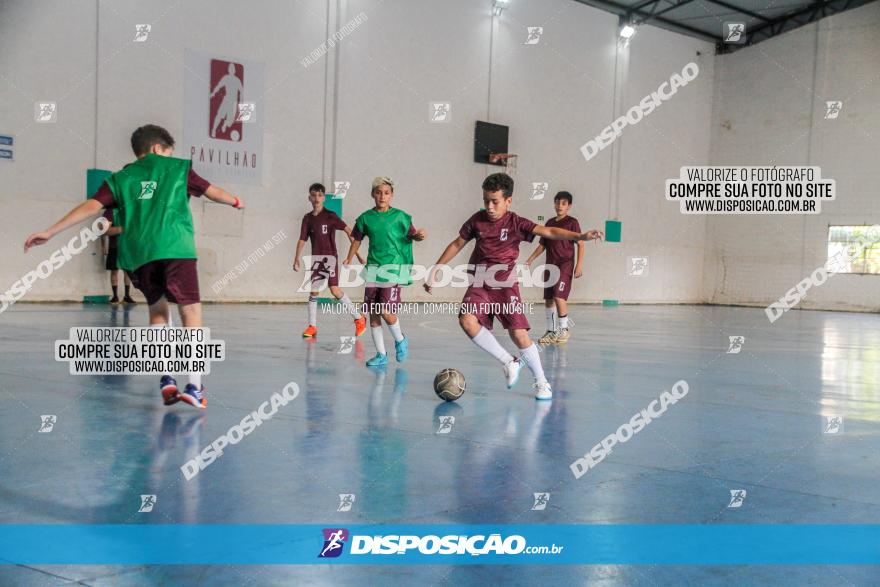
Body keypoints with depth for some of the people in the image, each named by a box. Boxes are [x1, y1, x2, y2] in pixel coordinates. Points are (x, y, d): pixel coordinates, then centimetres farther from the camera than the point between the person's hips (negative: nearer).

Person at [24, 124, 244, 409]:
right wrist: (235, 201, 45)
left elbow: (92, 206, 8)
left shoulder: (121, 178, 19)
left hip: (138, 255, 4)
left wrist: (50, 232, 8)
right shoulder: (177, 168, 16)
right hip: (175, 249, -4)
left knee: (157, 310, 22)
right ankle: (194, 386, -15)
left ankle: (166, 378, 11)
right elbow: (213, 192, 25)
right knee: (191, 313, -2)